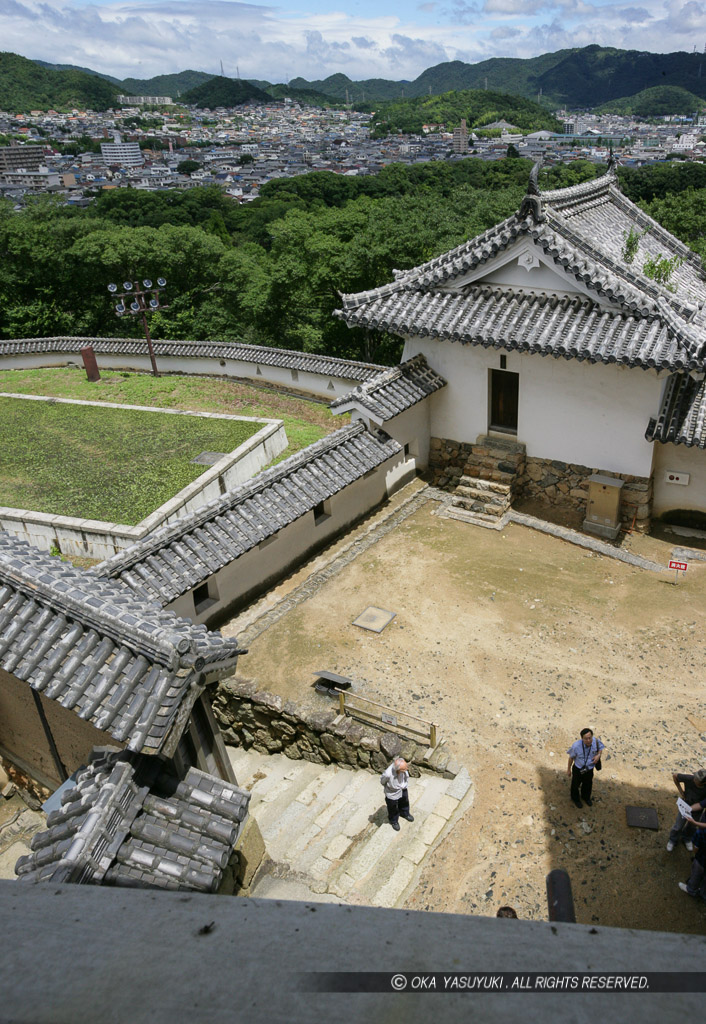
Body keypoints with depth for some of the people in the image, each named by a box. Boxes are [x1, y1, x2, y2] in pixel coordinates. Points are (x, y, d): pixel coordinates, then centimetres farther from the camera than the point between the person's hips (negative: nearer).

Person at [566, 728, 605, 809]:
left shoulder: (596, 741, -27)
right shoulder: (576, 746, -35)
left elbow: (600, 748, -4)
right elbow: (571, 757, -17)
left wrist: (598, 755, -26)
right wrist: (568, 769, -4)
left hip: (590, 769, 3)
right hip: (578, 769, -3)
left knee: (588, 784, 29)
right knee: (576, 784, 23)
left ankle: (586, 797, 63)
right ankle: (575, 799, 57)